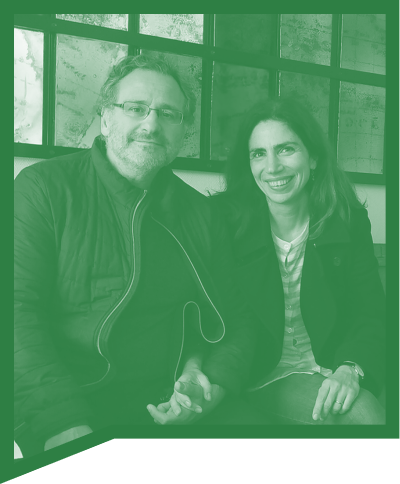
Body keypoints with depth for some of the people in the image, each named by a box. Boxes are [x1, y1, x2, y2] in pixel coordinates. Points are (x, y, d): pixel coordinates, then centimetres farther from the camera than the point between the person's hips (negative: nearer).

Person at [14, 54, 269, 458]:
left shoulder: (200, 213, 9)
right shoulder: (43, 188, -2)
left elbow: (233, 321, 11)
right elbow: (19, 311, -12)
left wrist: (212, 386, -8)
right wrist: (67, 425, -22)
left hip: (169, 408, 4)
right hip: (54, 416, -3)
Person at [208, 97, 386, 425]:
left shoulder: (349, 221, -2)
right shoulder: (226, 220, -8)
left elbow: (370, 311, -2)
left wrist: (350, 369, -19)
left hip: (328, 370, 3)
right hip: (260, 376, -2)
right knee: (362, 417, -22)